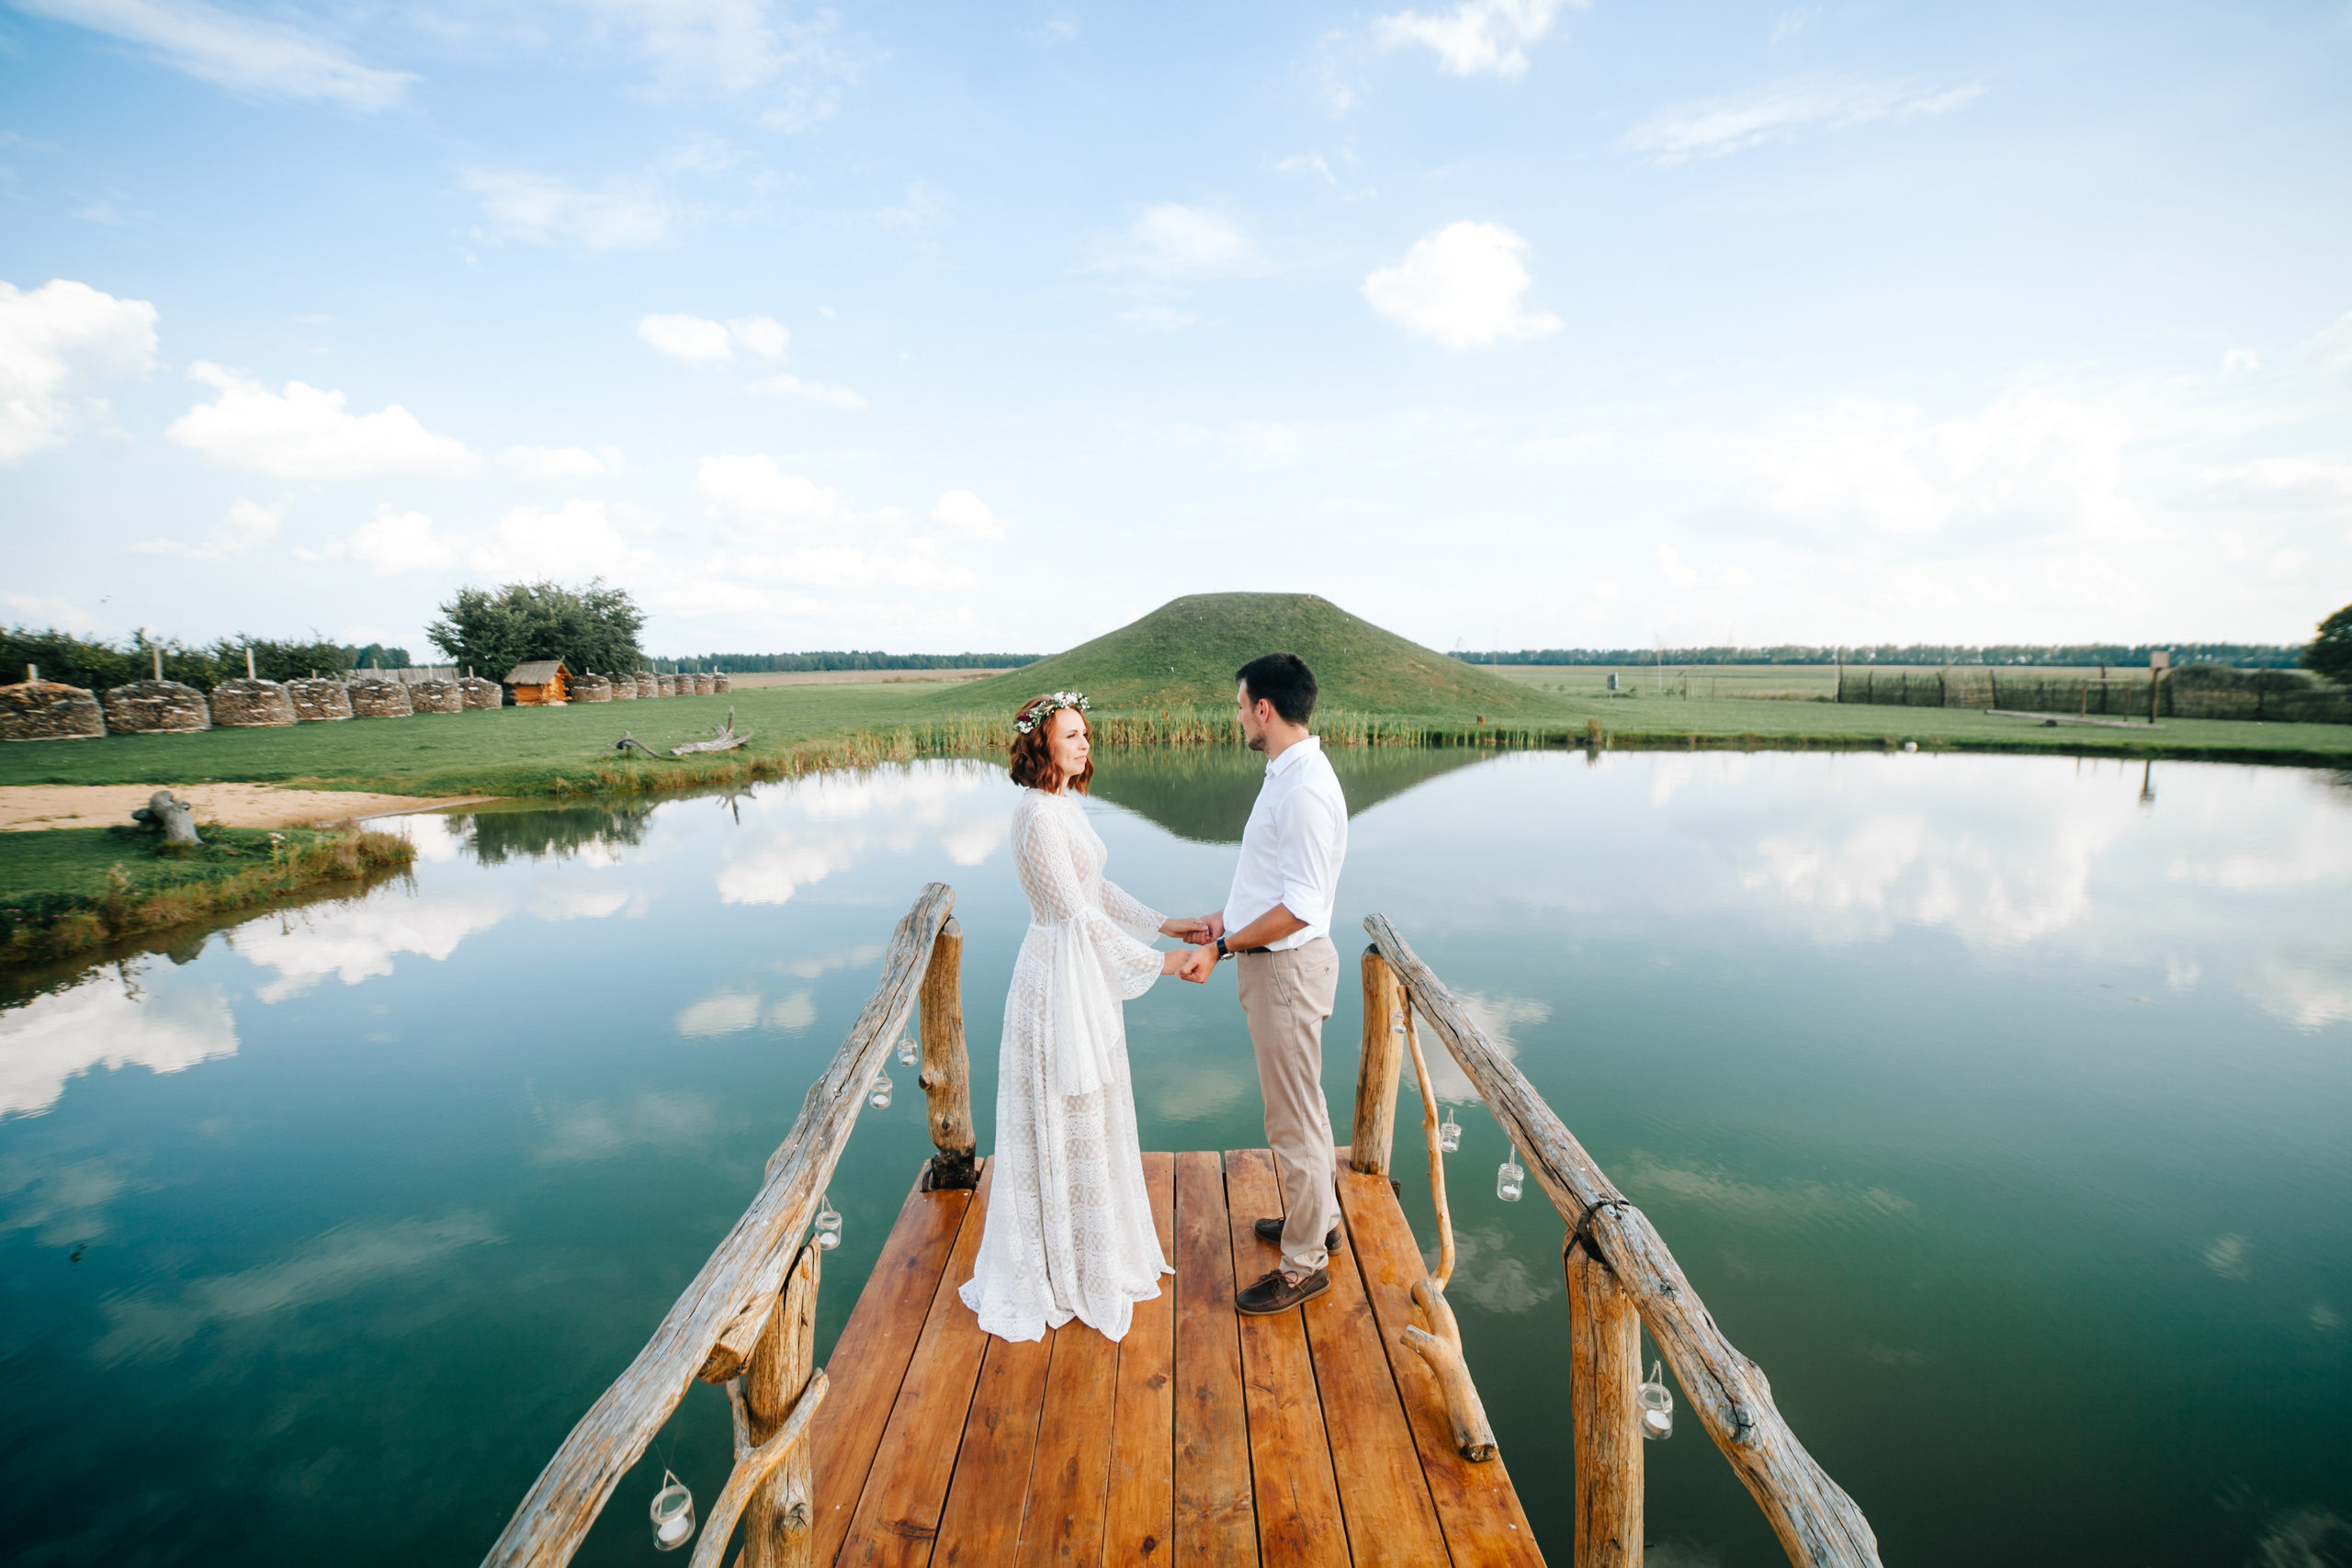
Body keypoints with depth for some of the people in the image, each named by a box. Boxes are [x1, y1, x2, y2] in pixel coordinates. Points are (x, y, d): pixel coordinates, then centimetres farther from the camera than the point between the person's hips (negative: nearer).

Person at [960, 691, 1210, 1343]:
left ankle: (1094, 1247, 41)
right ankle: (1061, 1269, 26)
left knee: (1089, 1113, 22)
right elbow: (1077, 911, -23)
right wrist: (1157, 962, -20)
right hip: (1059, 978, -10)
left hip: (1087, 974, 10)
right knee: (1062, 1121, 6)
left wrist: (1167, 924, 8)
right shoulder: (1038, 814, -22)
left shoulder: (1065, 804, 8)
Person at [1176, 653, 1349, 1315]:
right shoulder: (1286, 775, 8)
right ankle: (1319, 1216, 43)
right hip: (1272, 962, 10)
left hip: (1287, 967, -10)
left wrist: (1221, 949, -20)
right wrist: (1230, 917, 12)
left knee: (1294, 1120, 4)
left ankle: (1304, 1264, 21)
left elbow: (1298, 909, -27)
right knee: (1302, 1109, 24)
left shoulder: (1305, 790, -25)